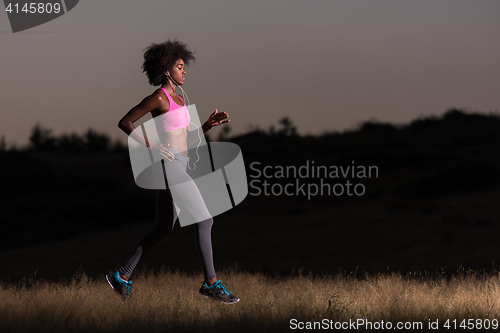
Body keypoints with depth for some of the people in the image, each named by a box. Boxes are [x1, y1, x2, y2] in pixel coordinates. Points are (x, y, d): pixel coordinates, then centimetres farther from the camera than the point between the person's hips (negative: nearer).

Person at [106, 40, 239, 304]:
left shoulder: (178, 99, 19)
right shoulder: (158, 98, -9)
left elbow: (189, 138, 21)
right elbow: (124, 123, -9)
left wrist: (210, 124, 6)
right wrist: (151, 145, -16)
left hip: (180, 165, 10)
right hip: (170, 165, -10)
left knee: (163, 228, 13)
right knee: (204, 220, -10)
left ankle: (123, 277, 18)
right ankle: (211, 283, -5)